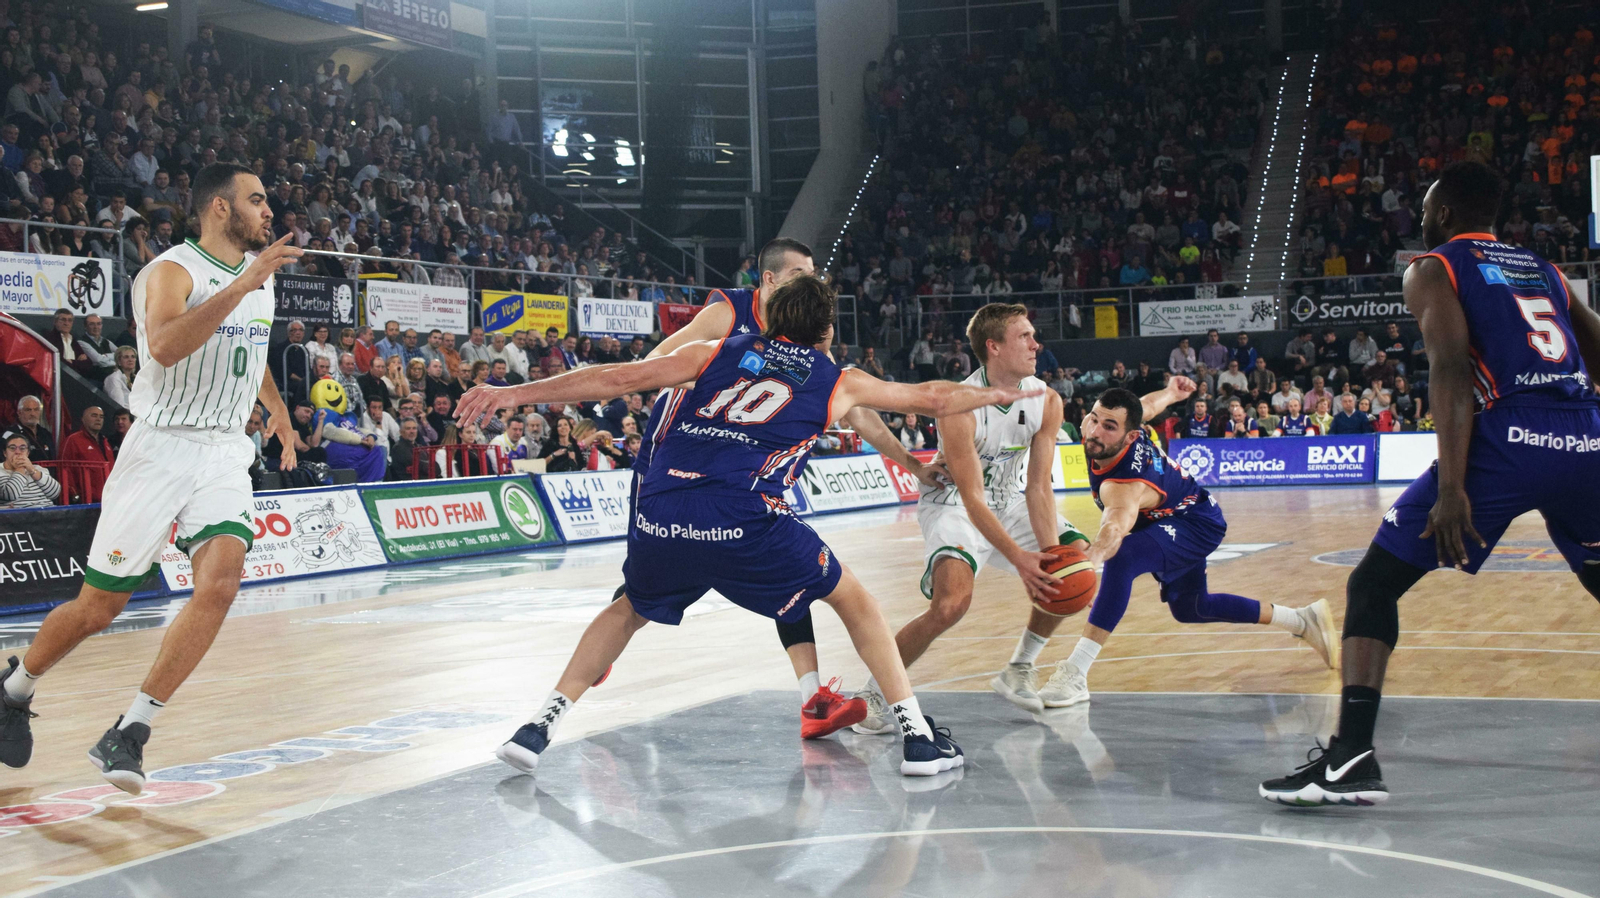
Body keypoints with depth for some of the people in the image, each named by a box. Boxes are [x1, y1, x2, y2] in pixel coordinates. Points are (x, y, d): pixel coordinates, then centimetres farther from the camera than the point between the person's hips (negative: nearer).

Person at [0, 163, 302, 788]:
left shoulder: (258, 272, 11)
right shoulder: (172, 269, -12)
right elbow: (164, 346, -33)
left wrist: (277, 407, 45)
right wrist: (242, 286, -34)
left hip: (225, 454, 5)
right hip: (160, 449, -5)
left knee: (219, 584, -19)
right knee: (97, 607, 4)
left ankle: (128, 735, -12)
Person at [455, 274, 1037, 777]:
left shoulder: (720, 352, 23)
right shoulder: (839, 383, 21)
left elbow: (616, 379, 16)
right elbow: (933, 401, 33)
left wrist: (513, 394, 20)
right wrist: (1002, 395, 52)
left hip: (659, 513, 3)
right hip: (744, 519, -2)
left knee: (631, 610, 31)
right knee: (854, 600, 20)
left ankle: (540, 727, 21)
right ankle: (916, 735, 13)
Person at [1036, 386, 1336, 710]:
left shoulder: (1124, 485, -42)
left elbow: (1116, 527, -65)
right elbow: (1148, 404, 1)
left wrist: (1089, 558, -84)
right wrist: (1171, 393, 22)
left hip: (1199, 525, -10)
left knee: (1122, 558, -38)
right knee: (1190, 609, 27)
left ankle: (1075, 672, -41)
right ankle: (1302, 620, 41)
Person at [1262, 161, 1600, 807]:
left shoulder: (1432, 270, 10)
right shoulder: (1544, 271, 27)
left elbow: (1451, 369, -6)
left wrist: (1452, 487, -14)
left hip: (1508, 438, -5)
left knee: (1372, 585, 3)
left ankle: (1351, 757, -10)